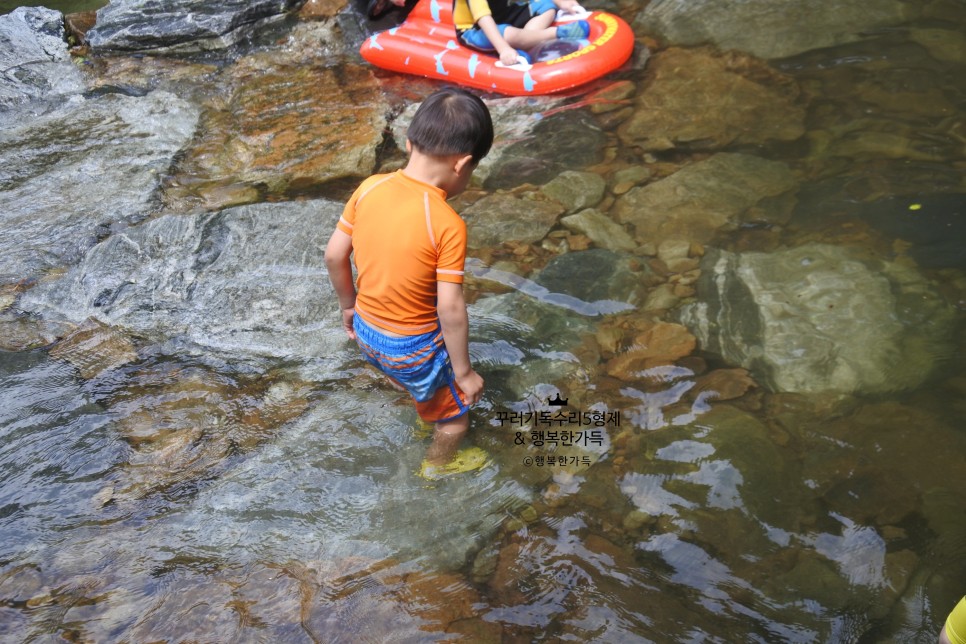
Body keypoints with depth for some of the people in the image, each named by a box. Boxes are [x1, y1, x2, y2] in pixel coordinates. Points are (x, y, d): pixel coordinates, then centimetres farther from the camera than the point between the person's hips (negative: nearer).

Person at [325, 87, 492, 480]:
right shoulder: (447, 225, -28)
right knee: (457, 410, 24)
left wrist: (349, 305, 14)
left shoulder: (369, 188, -13)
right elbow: (450, 309, -25)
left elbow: (334, 256, -3)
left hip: (366, 330, 5)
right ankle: (439, 463, 48)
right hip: (414, 346, -5)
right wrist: (463, 371, -12)